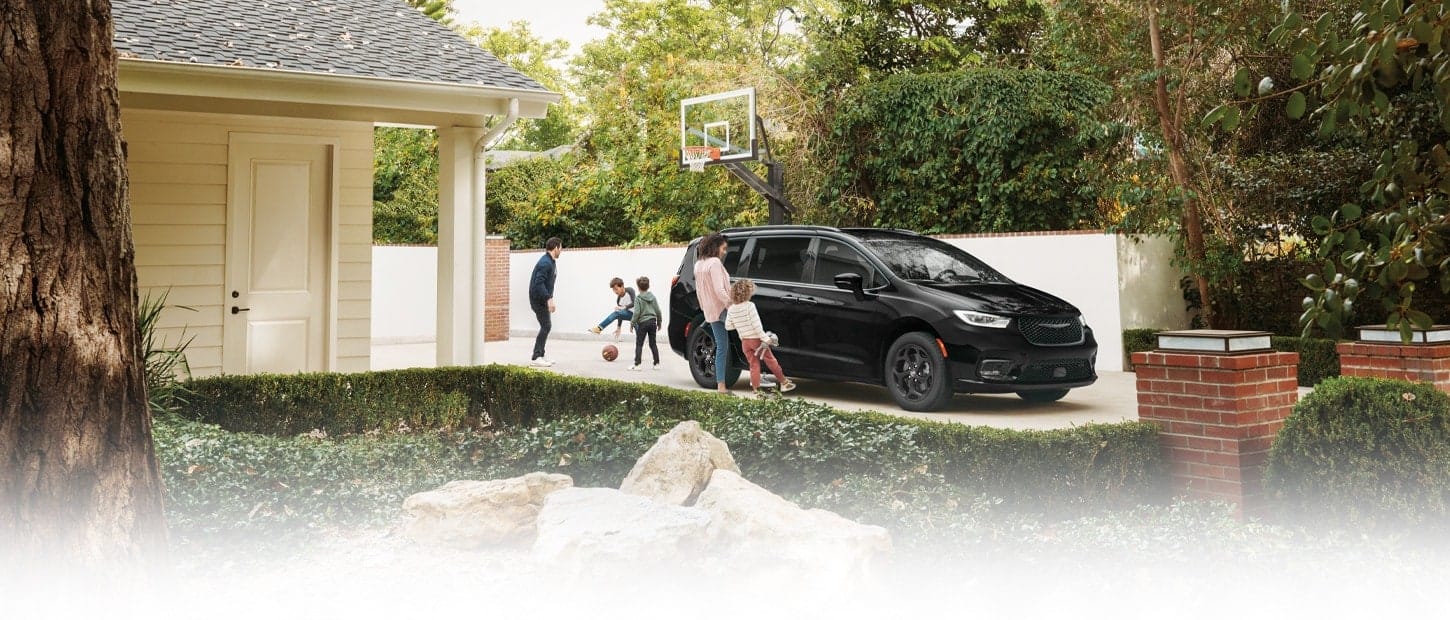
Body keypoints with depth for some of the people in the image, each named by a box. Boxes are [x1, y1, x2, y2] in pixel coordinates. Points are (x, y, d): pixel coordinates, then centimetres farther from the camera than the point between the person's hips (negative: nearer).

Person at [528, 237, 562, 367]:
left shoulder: (550, 261, 14)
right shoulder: (545, 263, -19)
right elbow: (538, 283, -27)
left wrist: (549, 298, 19)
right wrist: (549, 299, -31)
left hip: (543, 299, 10)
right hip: (538, 299, -10)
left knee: (546, 326, 12)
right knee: (546, 327, -11)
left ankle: (540, 356, 16)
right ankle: (535, 358, -10)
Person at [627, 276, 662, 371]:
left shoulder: (638, 298, -9)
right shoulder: (652, 297, 6)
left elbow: (637, 313, -14)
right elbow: (658, 311, 8)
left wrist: (632, 323, -5)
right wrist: (659, 323, 18)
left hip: (643, 323, -5)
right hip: (652, 322, 5)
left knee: (639, 344, 0)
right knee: (653, 343, 11)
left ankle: (637, 364, -5)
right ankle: (657, 363, 11)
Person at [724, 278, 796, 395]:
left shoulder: (731, 309, -2)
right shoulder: (749, 305, -17)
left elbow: (728, 326, 3)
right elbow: (756, 325, -20)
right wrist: (764, 338, -16)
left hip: (744, 341, 4)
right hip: (756, 339, -4)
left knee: (754, 365, 9)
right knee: (770, 360, 9)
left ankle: (756, 390, 5)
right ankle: (783, 382, 19)